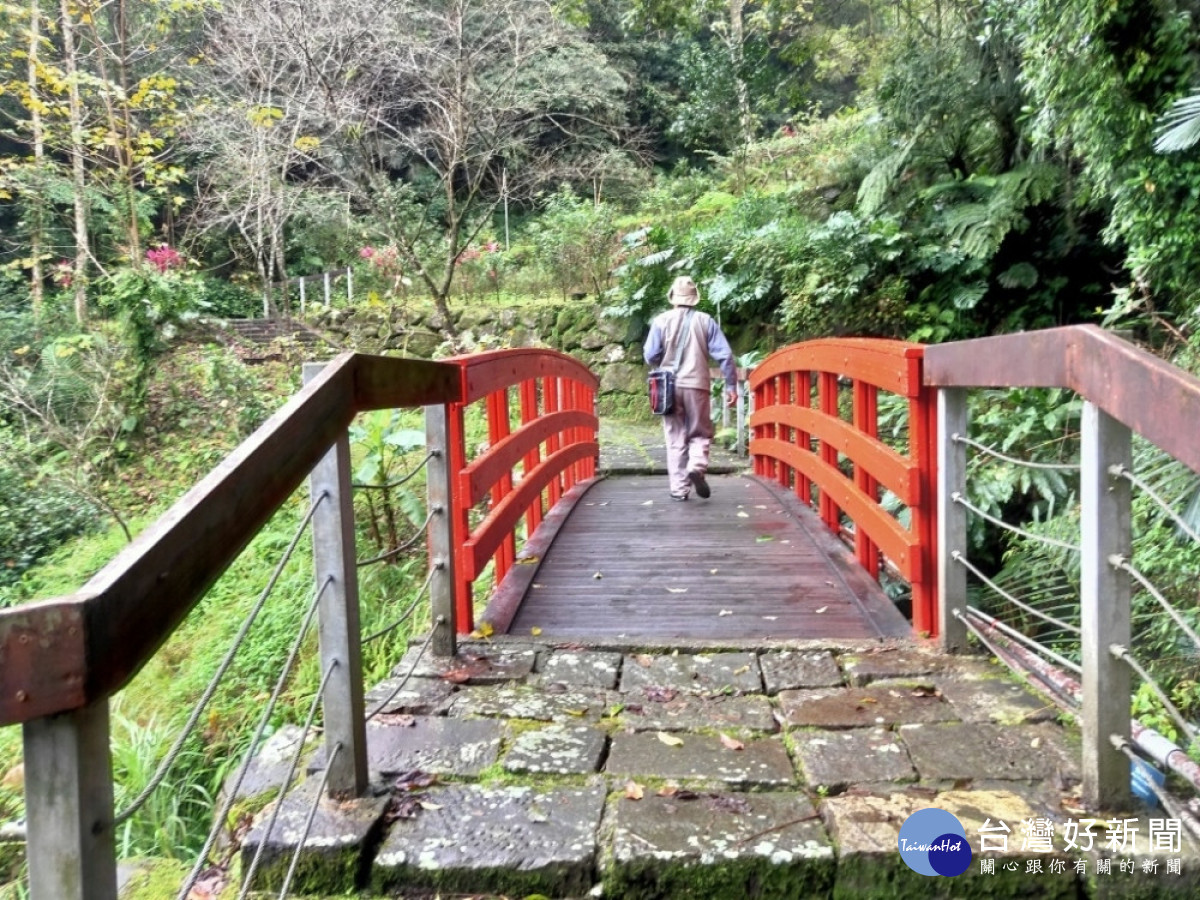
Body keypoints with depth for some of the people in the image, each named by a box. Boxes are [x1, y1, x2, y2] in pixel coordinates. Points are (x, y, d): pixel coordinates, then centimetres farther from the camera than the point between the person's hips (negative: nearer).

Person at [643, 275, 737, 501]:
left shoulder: (661, 321, -1)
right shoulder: (705, 321, 1)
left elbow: (650, 356, -2)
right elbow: (724, 355, -2)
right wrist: (731, 385, 5)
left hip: (670, 387, 0)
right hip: (697, 385, 0)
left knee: (675, 438, 8)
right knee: (700, 433, 14)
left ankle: (679, 488, 7)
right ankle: (697, 466, -13)